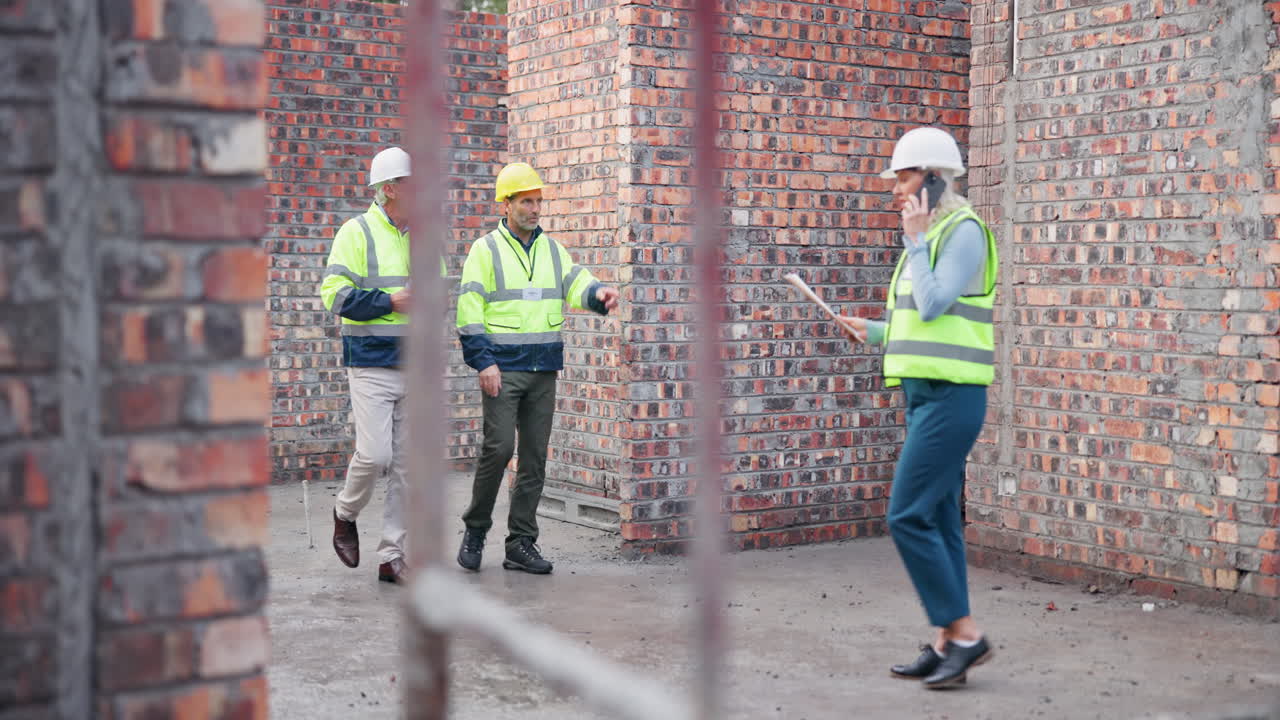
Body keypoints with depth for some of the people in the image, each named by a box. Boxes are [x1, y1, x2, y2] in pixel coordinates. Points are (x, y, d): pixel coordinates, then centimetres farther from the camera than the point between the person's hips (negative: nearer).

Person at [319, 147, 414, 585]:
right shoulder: (357, 233, -5)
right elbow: (335, 294, -13)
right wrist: (389, 301, -16)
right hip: (372, 364, -5)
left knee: (406, 464, 5)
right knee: (374, 454, -12)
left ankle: (392, 556, 12)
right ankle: (346, 514, 20)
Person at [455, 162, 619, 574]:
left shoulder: (552, 249, 15)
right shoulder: (486, 250, 0)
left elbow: (575, 284, 3)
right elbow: (469, 311, -5)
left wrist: (598, 294, -21)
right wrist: (484, 362, -14)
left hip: (544, 369, 5)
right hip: (503, 367, -5)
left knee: (534, 458, 5)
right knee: (498, 448, -13)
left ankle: (521, 544, 13)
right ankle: (475, 530, 8)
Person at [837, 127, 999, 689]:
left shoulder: (964, 231, -10)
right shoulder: (932, 235, 17)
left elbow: (933, 306, -20)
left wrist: (915, 239, -13)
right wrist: (876, 331, 13)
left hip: (951, 396, -10)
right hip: (926, 394, 10)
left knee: (907, 516, -11)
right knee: (938, 519, 9)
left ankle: (964, 633, -3)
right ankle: (947, 643, 14)